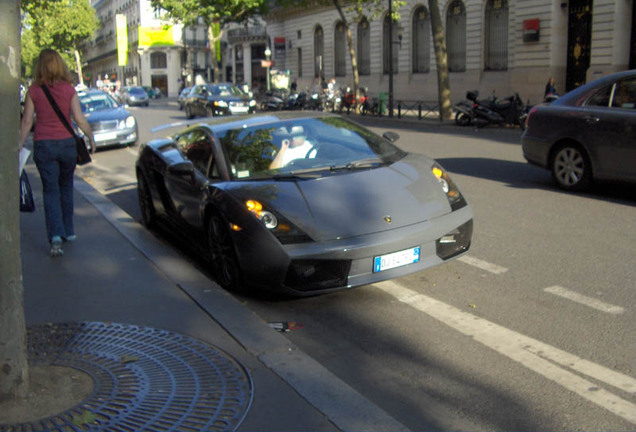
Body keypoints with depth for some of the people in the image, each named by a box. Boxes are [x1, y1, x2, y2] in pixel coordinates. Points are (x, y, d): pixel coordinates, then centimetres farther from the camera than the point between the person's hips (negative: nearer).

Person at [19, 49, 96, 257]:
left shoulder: (34, 91, -3)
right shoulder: (69, 89, -3)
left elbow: (27, 122, -2)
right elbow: (79, 118, -7)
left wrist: (19, 145, 5)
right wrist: (91, 138, 5)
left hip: (43, 145, -1)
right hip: (67, 143, 1)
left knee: (50, 191, 1)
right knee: (66, 187, 17)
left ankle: (56, 236, -13)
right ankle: (68, 231, 26)